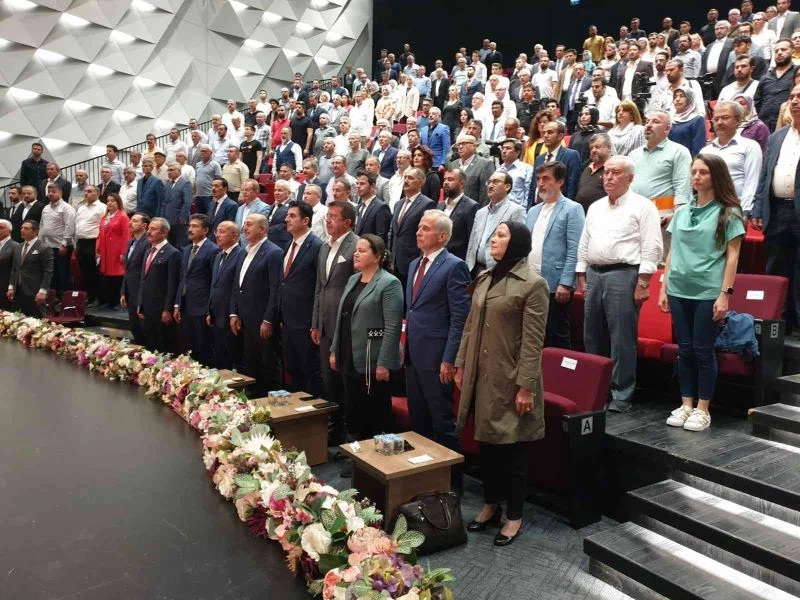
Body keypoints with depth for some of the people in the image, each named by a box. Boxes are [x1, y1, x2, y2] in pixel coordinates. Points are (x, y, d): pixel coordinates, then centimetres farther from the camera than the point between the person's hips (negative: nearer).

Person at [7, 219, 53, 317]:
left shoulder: (44, 248, -6)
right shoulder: (18, 248, 17)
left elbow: (48, 272, -11)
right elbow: (14, 269, 20)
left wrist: (42, 291, -17)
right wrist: (11, 287, 11)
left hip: (34, 293, -7)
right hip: (18, 292, 7)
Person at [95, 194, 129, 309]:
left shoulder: (123, 217, -4)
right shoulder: (104, 217, 18)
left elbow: (126, 236, -10)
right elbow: (100, 235, 18)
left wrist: (123, 253, -15)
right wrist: (98, 250, 11)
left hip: (116, 253, -7)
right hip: (105, 253, 7)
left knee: (117, 277, -5)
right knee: (106, 276, 7)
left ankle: (117, 302, 1)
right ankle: (107, 301, 14)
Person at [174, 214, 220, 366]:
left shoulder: (213, 250, -8)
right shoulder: (186, 250, 16)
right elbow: (182, 279, 18)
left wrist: (210, 310, -14)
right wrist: (177, 305, 13)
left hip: (202, 309, -7)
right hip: (186, 308, 8)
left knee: (205, 351, 0)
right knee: (188, 351, 12)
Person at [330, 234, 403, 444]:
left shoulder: (389, 284, -11)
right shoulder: (352, 280, 13)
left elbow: (392, 327, -16)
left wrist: (384, 363, -19)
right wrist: (335, 351, 14)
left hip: (373, 362, -7)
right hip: (350, 360, 8)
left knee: (376, 413, 4)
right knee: (354, 411, 15)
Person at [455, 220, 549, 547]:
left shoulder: (532, 284, -11)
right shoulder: (484, 279, 10)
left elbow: (533, 340, -15)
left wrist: (526, 386, -17)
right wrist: (461, 365, 10)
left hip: (510, 380, -6)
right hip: (482, 376, 7)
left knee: (513, 449, 6)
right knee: (486, 441, 16)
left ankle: (514, 516, 22)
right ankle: (490, 505, 33)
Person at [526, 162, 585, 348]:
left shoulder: (572, 209, -3)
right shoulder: (533, 211, 18)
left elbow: (574, 250, -11)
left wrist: (565, 284, -17)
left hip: (555, 286, -6)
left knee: (557, 337, 1)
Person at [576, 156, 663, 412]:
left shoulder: (642, 206, -2)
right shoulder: (595, 208, 17)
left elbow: (651, 248, -8)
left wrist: (642, 283, -14)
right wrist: (582, 277, 12)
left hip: (623, 275, -6)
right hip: (594, 275, 7)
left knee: (622, 339, -3)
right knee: (593, 337, 11)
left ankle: (621, 395, 7)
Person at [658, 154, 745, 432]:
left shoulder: (728, 213, -1)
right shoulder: (681, 212, 12)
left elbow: (732, 256, -5)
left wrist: (725, 294, -13)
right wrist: (663, 288, 9)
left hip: (708, 292, -4)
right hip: (679, 291, 4)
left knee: (703, 351, 1)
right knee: (685, 350, 9)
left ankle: (702, 409, 12)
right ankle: (686, 404, 19)